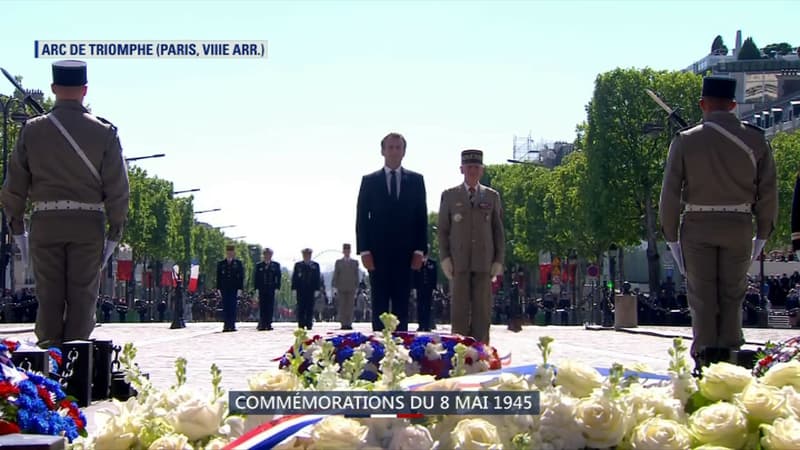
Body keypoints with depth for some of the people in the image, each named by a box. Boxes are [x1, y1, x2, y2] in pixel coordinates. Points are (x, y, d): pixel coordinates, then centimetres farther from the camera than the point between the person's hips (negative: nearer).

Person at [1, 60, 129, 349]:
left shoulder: (32, 130, 2)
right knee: (82, 297, 4)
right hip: (88, 223, -1)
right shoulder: (104, 132, -2)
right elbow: (118, 188, -3)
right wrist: (115, 231, 5)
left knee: (48, 297, 8)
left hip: (45, 222, 1)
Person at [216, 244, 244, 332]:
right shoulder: (221, 264, 11)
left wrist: (240, 288, -5)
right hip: (224, 289, 1)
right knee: (225, 307, -2)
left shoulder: (238, 264, 7)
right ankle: (226, 325, -1)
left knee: (233, 307, -4)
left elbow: (241, 277, 3)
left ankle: (232, 325, -1)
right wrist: (219, 288, 1)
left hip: (234, 289, -1)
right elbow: (218, 277, 10)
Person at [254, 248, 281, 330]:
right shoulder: (259, 266, 10)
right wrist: (257, 288, -2)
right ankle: (262, 324, -1)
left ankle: (268, 324, 1)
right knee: (262, 308, -2)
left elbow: (278, 277, 5)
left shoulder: (276, 265, 9)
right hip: (262, 290, 0)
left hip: (271, 290, 0)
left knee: (270, 308, -2)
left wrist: (277, 287, -5)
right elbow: (256, 277, 8)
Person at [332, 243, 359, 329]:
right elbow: (335, 275, 7)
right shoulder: (338, 262, 9)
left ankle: (349, 324, -3)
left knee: (350, 307, -3)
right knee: (342, 307, -2)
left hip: (351, 288, 0)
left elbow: (356, 276, 10)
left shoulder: (355, 262, 11)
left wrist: (356, 287, 4)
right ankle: (343, 324, -1)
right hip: (341, 288, 0)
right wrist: (335, 287, -1)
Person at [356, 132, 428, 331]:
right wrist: (364, 251, -6)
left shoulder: (415, 180, 10)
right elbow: (362, 218, 4)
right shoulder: (369, 181, 7)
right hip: (378, 253, -1)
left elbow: (422, 217, 7)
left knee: (401, 306, 2)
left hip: (405, 253, 1)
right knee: (379, 305, 1)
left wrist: (419, 250, -3)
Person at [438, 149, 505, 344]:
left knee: (482, 311, -1)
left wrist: (499, 260, 3)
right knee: (460, 310, -4)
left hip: (484, 262, 1)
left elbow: (498, 231, 11)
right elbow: (443, 229, 9)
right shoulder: (449, 196, 10)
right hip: (459, 262, -1)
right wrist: (445, 258, -2)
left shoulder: (492, 196, 12)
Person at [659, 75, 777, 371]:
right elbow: (768, 192, 1)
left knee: (702, 294, 6)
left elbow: (670, 194, -4)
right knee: (732, 294, 11)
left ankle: (705, 358, 2)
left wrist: (671, 237, 4)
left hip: (697, 227, -1)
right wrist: (762, 234, 11)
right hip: (738, 226, 1)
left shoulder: (685, 141, -3)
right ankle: (728, 355, 11)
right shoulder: (755, 139, 0)